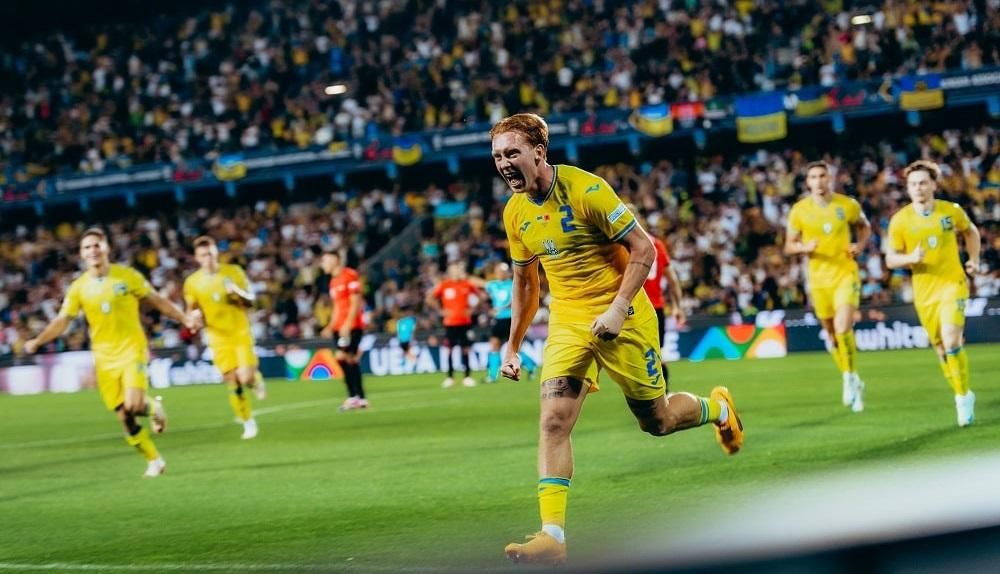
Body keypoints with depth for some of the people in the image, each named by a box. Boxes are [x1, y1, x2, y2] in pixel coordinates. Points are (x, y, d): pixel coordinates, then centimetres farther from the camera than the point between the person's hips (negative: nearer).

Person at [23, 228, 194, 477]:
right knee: (125, 418, 1)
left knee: (133, 406, -22)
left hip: (131, 350, -3)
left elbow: (156, 300, 6)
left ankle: (153, 408, 14)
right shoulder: (79, 287, 0)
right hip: (104, 357, 3)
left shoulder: (128, 276, -4)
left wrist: (183, 318, 5)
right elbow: (62, 320, 1)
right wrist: (37, 342, -12)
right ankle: (154, 461, 16)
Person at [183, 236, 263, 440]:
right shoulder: (192, 282, -1)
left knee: (246, 378, -16)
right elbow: (191, 310, 11)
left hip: (241, 333, -1)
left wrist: (238, 293, -19)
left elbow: (250, 301, 3)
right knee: (233, 384, -1)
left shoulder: (234, 272, -2)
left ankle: (256, 380, 21)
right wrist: (195, 316, -13)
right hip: (218, 338, 1)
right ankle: (248, 423, 15)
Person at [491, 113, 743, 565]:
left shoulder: (585, 189, -17)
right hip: (568, 323, 4)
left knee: (656, 422, 8)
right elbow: (525, 281, 18)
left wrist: (617, 309, -24)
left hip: (621, 320, -4)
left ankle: (717, 407, 42)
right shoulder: (515, 212, 2)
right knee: (553, 421, -16)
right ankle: (552, 534, -19)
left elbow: (643, 248, -15)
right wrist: (512, 346, 18)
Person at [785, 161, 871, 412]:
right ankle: (852, 382, 30)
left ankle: (850, 378, -2)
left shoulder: (847, 205, -2)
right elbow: (789, 246, 4)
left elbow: (864, 226, 16)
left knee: (843, 328, -20)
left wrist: (860, 245, -3)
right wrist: (805, 247, -17)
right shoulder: (799, 210, -2)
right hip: (819, 278, 2)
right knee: (832, 334, 11)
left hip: (846, 273, -2)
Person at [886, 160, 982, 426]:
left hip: (953, 284, -2)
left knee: (951, 342, -17)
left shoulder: (952, 211, -4)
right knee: (940, 348, 8)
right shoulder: (900, 220, -6)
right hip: (924, 292, 2)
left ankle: (963, 395, -1)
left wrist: (974, 259, 5)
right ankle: (963, 396, 27)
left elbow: (970, 231, 17)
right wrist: (911, 258, -22)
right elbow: (890, 259, -2)